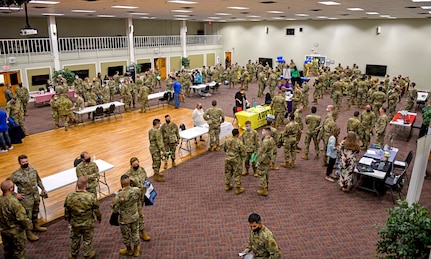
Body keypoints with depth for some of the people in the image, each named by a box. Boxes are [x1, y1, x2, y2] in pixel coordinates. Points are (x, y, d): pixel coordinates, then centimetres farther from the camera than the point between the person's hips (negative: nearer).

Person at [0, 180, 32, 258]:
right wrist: (28, 226, -12)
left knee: (7, 249, 26)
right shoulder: (14, 202, -32)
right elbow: (22, 218, -28)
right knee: (19, 250, 14)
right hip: (16, 231, -7)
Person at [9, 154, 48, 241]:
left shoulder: (33, 169, -6)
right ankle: (29, 233, 27)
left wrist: (43, 189, 15)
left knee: (35, 212, 24)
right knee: (28, 216, 8)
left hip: (36, 196, 5)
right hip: (26, 199, -5)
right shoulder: (16, 174, -22)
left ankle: (36, 226, 47)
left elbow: (38, 180, 10)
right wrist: (16, 194, -14)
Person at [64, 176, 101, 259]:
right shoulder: (91, 197, -28)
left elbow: (66, 211, -3)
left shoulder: (69, 197, -19)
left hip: (75, 224, 3)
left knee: (75, 239, 26)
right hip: (88, 224, -3)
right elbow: (97, 210, -14)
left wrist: (68, 219, 17)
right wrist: (99, 218, 6)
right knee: (87, 240, 20)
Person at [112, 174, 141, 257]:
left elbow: (115, 210, -18)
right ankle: (136, 249, 45)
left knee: (126, 235, 23)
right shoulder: (137, 190, -21)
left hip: (124, 219, -3)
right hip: (135, 216, 3)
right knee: (135, 233, 25)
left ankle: (129, 250, 47)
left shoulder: (119, 196, -32)